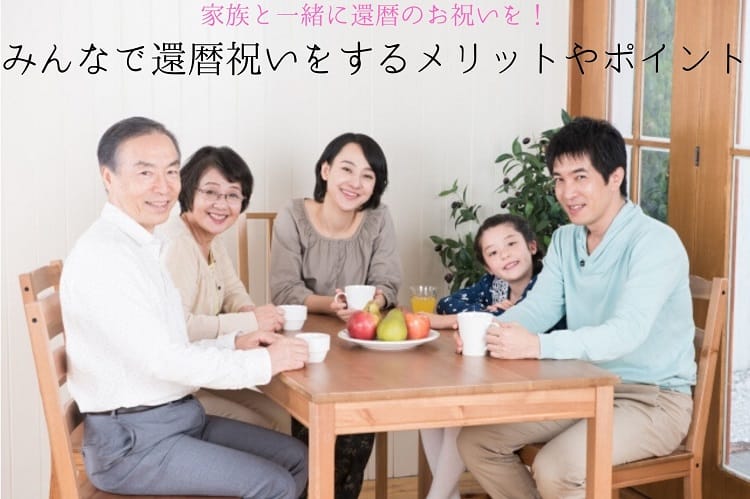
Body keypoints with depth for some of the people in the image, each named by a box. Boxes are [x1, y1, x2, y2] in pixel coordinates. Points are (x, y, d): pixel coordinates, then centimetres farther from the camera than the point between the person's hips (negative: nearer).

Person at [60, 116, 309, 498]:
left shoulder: (142, 247, 12)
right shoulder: (103, 255, -19)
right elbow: (161, 359, -23)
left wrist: (233, 344, 1)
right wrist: (264, 362, -17)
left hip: (178, 416, 9)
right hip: (132, 439, -9)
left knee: (296, 458, 9)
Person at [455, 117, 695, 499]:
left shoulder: (655, 242, -19)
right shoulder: (565, 240, 7)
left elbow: (627, 332, -31)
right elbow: (538, 307, 0)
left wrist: (539, 346, -44)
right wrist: (489, 331, -23)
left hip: (653, 399, -7)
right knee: (475, 441, -1)